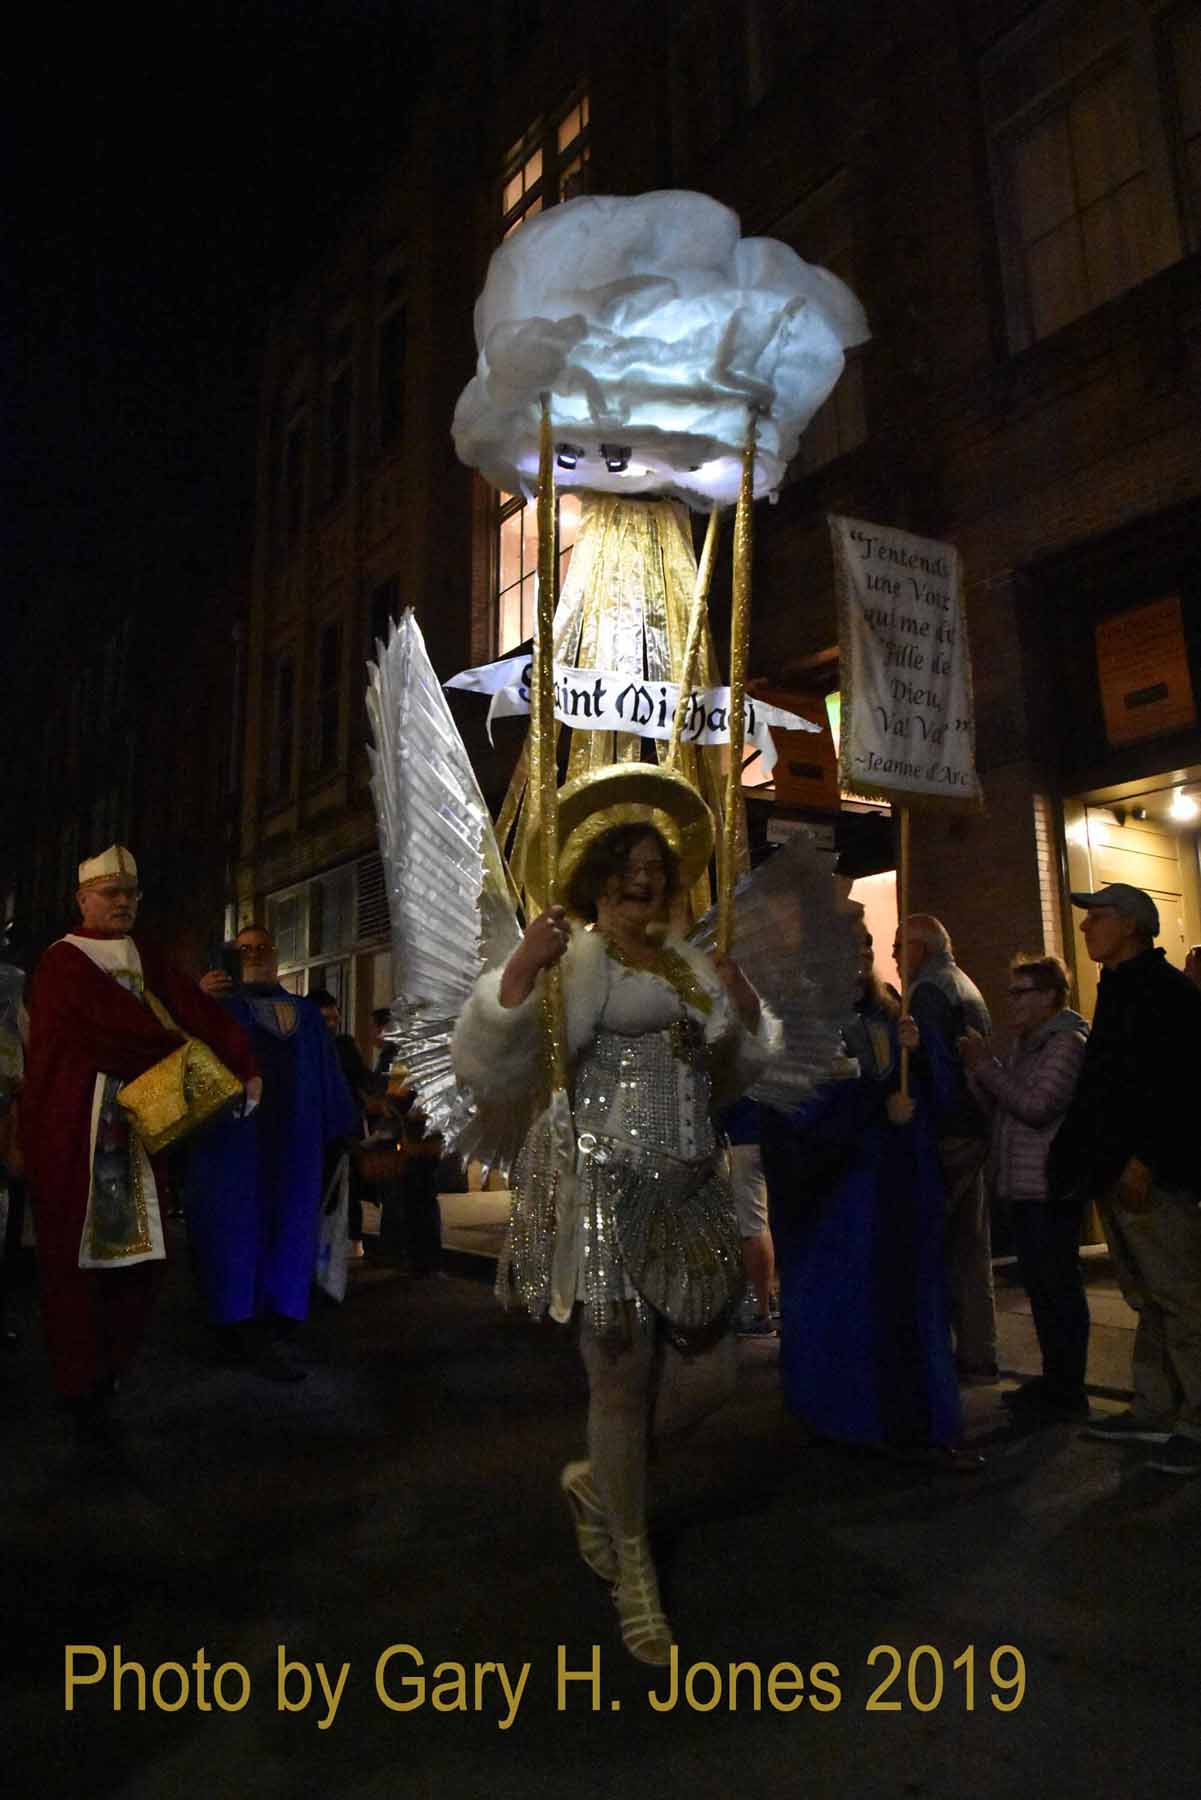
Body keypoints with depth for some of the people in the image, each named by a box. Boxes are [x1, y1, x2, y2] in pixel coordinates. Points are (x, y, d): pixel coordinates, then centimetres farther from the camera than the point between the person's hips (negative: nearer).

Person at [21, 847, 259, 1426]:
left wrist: (245, 1066, -11)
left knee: (136, 1248, 5)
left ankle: (111, 1369, 21)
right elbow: (116, 1024, -18)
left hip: (135, 1121, 6)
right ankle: (81, 1384, 14)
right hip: (72, 1125, -5)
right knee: (76, 1249, 1)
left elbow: (198, 1011, 1)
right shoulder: (64, 961, -5)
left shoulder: (147, 960, 13)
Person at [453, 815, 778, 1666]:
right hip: (601, 1189, -6)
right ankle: (632, 1564, 29)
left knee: (707, 1370, 9)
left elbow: (730, 1078, 24)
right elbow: (490, 1070, -16)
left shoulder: (696, 967, 13)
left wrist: (747, 1011, 5)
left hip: (690, 1193, 6)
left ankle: (596, 1481, 37)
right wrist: (519, 970, -29)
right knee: (622, 1378, 3)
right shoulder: (567, 959, -6)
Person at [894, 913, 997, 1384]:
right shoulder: (966, 986, 20)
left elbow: (929, 1062, -20)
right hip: (975, 1129, 10)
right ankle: (978, 1355, 19)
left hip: (946, 1133, -10)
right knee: (970, 1246, 13)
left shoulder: (929, 990, -11)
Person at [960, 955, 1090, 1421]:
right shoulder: (1025, 1045, 18)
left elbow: (1037, 1107, -20)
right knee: (1039, 1284, 14)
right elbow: (996, 1108, 15)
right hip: (1023, 1186, 9)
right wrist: (976, 1068, 1)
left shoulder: (1067, 1042, -11)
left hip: (1050, 1189, -9)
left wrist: (987, 1066, -15)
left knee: (1057, 1286, -3)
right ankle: (1053, 1379, 25)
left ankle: (1067, 1392, 6)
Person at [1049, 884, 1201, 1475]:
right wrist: (1084, 1158, 17)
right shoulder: (1118, 993, 20)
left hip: (1152, 1177, -9)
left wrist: (1143, 1160, -23)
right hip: (1114, 1174, 9)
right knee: (1146, 1298, 14)